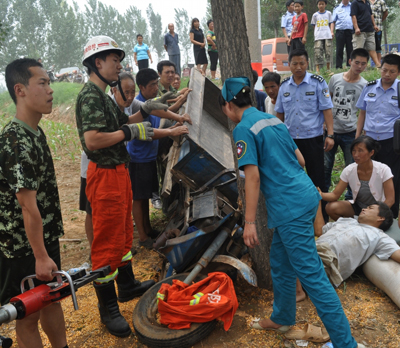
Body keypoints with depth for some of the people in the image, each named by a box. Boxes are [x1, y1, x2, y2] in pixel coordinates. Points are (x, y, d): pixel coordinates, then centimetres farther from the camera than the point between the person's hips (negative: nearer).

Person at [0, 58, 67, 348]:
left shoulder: (35, 132, 6)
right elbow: (28, 205, -24)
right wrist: (40, 256, -21)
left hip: (46, 237, 9)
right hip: (24, 247, -9)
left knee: (52, 299, 22)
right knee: (29, 315, 9)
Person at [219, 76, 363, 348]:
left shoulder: (244, 128, -11)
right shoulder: (273, 119, 14)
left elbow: (252, 176, -18)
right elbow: (299, 159, 18)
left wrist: (249, 222, -16)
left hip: (291, 208, -9)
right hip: (306, 195, 9)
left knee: (312, 275, -2)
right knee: (280, 262, 22)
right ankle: (282, 318, 39)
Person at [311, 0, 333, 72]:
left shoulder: (328, 13, 13)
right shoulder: (315, 15, 10)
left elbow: (330, 24, 14)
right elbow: (314, 26, 13)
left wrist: (331, 32, 2)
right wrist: (315, 35, 4)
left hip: (327, 36, 1)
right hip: (318, 36, -1)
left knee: (328, 52, -1)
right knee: (318, 52, -9)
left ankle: (328, 68, 5)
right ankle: (317, 69, -10)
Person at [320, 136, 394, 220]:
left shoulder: (383, 170, -20)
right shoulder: (349, 170, -13)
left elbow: (390, 200, -17)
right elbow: (335, 195, -14)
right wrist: (320, 194, -34)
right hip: (357, 206, 3)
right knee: (331, 207, -21)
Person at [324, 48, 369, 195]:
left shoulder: (364, 85, -2)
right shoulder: (335, 78, 1)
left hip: (350, 133, -1)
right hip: (331, 130, 1)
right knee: (325, 165, 9)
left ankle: (351, 198, 23)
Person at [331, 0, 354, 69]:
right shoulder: (337, 8, 15)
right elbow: (333, 21, 12)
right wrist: (331, 32, 0)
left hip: (350, 31, 1)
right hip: (340, 31, -1)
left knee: (350, 50, 0)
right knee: (339, 50, -3)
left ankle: (349, 66, 5)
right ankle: (339, 67, -1)